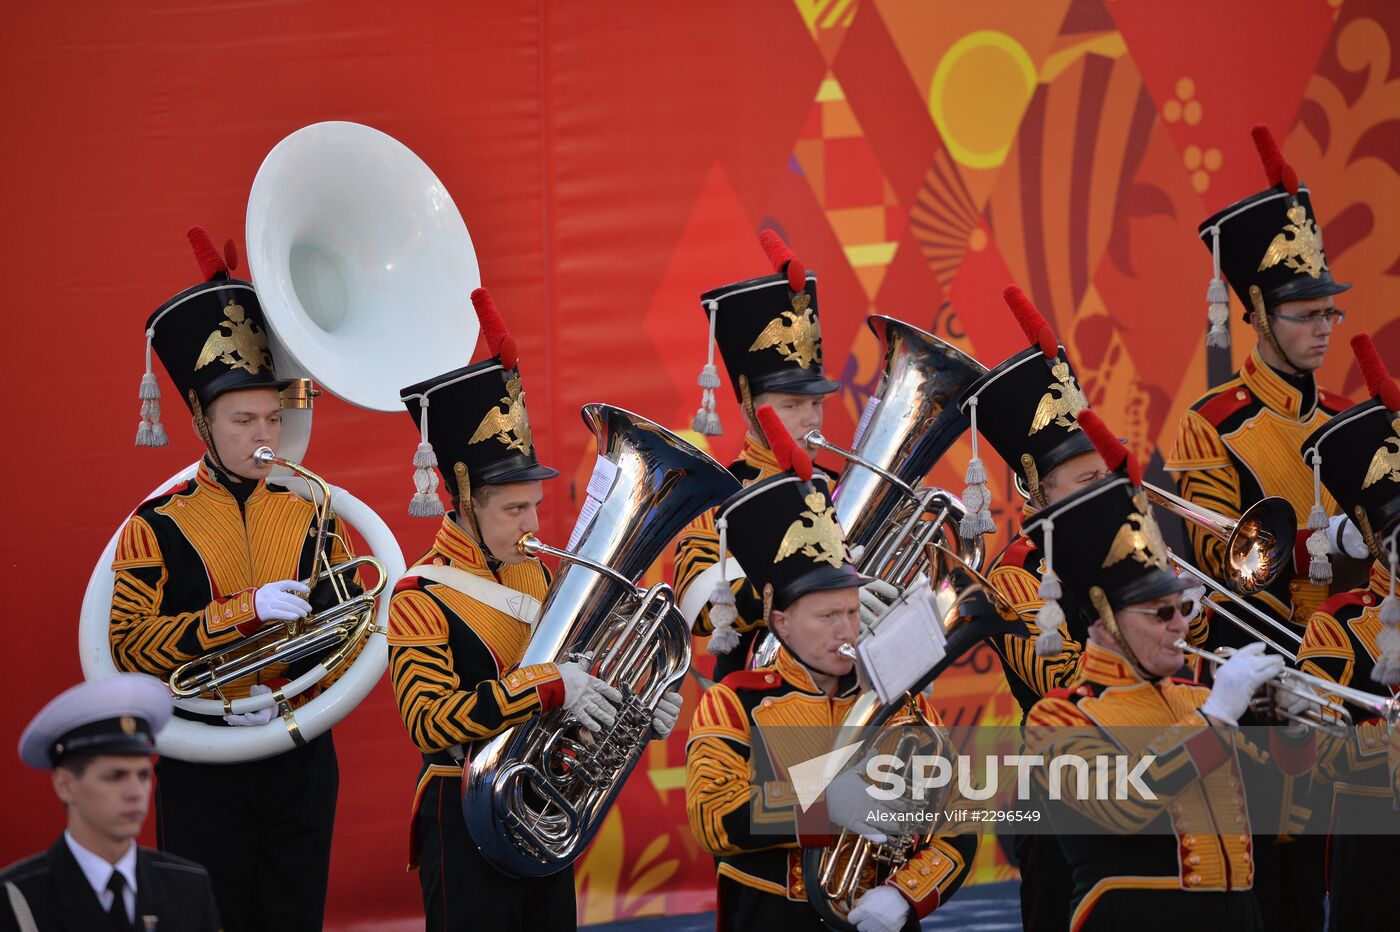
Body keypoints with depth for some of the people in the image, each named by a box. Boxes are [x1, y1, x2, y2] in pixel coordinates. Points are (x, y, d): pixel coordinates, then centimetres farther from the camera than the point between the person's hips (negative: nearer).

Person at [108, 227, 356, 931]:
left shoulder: (311, 516, 6)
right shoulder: (157, 527, -4)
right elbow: (130, 643, -14)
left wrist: (285, 698, -13)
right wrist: (245, 610, -22)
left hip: (301, 759, 3)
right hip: (202, 770, -3)